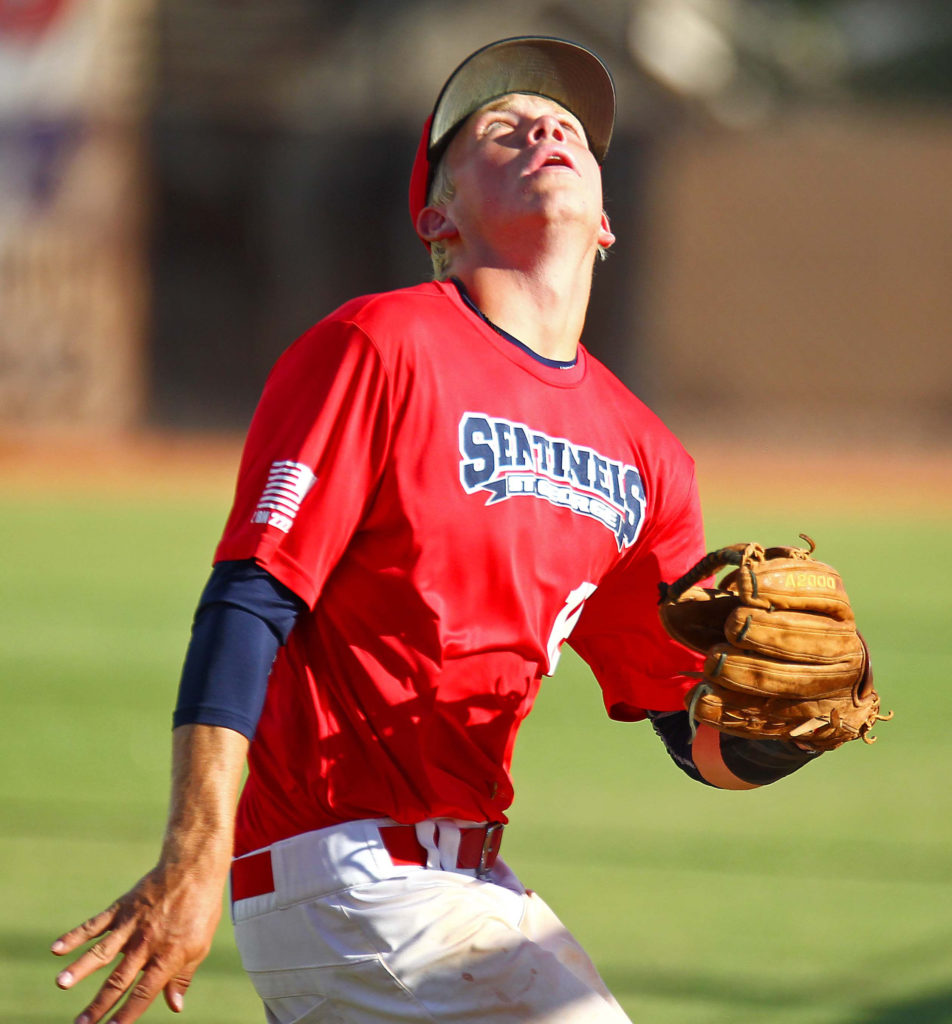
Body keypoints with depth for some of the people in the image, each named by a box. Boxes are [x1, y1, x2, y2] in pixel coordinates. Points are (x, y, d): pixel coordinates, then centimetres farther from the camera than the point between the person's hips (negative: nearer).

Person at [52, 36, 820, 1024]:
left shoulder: (643, 456, 14)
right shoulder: (378, 348, -7)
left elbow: (701, 734, 15)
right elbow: (247, 606, -14)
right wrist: (194, 863, -25)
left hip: (466, 885, 8)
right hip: (342, 871, -8)